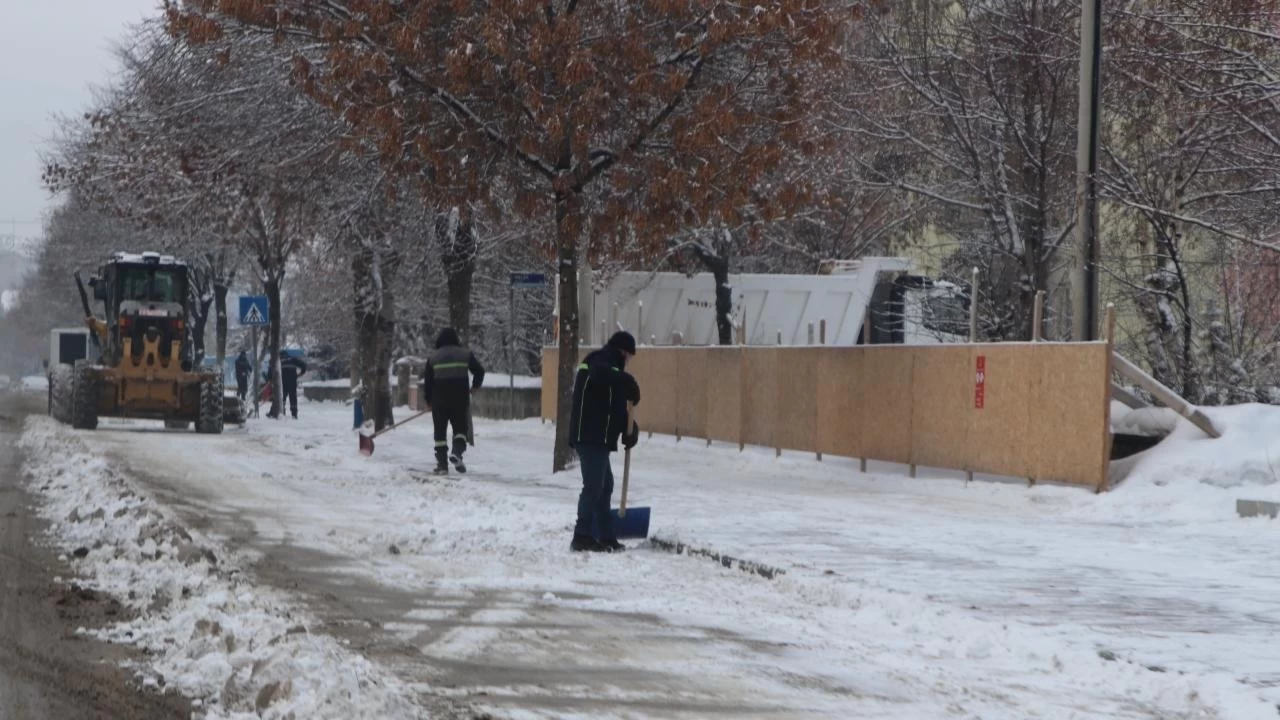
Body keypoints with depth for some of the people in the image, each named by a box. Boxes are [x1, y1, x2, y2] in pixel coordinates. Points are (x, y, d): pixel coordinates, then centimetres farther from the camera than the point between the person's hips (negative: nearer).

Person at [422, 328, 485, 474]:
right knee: (460, 428, 10)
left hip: (439, 401, 0)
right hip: (460, 400, 0)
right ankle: (457, 452, -18)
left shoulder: (433, 357, 4)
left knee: (440, 431, 8)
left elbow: (427, 380, 4)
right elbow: (479, 371, 6)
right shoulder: (465, 354, 4)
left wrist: (428, 401, 15)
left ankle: (442, 463, 4)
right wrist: (475, 386, 24)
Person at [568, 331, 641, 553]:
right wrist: (634, 393, -15)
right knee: (594, 486, -10)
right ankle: (582, 537, -10)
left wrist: (629, 428, 7)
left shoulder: (604, 366, 23)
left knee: (604, 485, 15)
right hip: (591, 437, -11)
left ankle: (606, 537, 19)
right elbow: (624, 381, -33)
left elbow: (614, 405, 21)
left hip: (596, 437, 11)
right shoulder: (601, 363, -9)